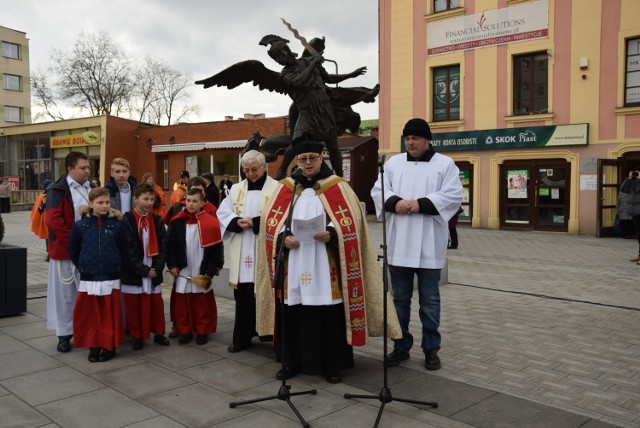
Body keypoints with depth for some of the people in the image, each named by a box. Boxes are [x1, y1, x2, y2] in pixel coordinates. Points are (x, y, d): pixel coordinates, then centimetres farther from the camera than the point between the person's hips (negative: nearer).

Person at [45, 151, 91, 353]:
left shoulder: (91, 188, 10)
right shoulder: (59, 190, -9)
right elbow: (53, 220, -18)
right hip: (66, 251, -5)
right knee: (65, 293, 4)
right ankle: (64, 334, 15)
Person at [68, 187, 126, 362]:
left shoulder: (116, 225, -3)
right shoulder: (80, 225, -2)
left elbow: (122, 250, 5)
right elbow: (73, 251, 6)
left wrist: (113, 266, 5)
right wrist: (83, 268, 5)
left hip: (111, 279, 0)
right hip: (88, 279, 0)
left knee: (110, 315, 5)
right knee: (90, 315, 7)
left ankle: (109, 346, 18)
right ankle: (93, 346, 21)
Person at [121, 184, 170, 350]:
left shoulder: (157, 221, 5)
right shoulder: (126, 221, -8)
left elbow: (163, 246, 3)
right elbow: (127, 249, -12)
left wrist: (157, 268, -9)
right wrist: (143, 270, -15)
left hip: (154, 271, 3)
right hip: (133, 273, -3)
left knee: (156, 304, 10)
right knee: (133, 306, 7)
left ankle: (159, 333, 25)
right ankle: (137, 336, 20)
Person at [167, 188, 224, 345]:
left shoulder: (210, 222, -9)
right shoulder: (177, 221, 0)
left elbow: (216, 249, -7)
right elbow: (170, 245, 5)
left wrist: (210, 271, -10)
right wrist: (172, 265, -3)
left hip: (202, 272, -2)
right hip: (182, 271, 2)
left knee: (202, 303, 8)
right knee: (183, 302, 9)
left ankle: (202, 331, 21)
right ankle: (185, 330, 21)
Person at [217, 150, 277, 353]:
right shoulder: (236, 189, 14)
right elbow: (222, 212, 8)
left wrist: (255, 223, -18)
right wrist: (237, 222, -10)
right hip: (241, 254, 5)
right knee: (242, 298, 10)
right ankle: (242, 338, 20)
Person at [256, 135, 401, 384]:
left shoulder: (337, 187, 3)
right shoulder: (285, 188, 9)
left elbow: (350, 222, -3)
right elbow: (271, 220, 5)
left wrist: (331, 234, -21)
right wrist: (284, 237, -13)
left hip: (326, 267, -2)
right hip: (294, 266, 2)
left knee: (329, 314, 0)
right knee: (294, 314, 5)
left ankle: (331, 365, 15)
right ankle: (293, 362, 21)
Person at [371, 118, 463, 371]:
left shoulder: (445, 164, 3)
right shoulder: (393, 163, 12)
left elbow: (453, 196, -7)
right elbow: (378, 190, 5)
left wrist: (421, 204, -18)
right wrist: (395, 202, -15)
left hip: (428, 245, -3)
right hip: (399, 244, 3)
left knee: (429, 300, 6)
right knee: (400, 298, 10)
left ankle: (431, 348, 19)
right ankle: (401, 346, 23)